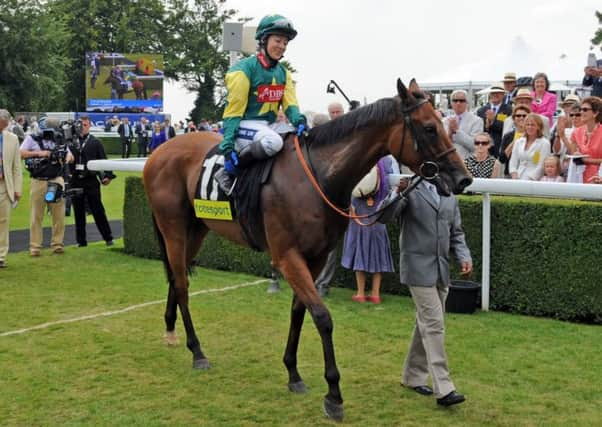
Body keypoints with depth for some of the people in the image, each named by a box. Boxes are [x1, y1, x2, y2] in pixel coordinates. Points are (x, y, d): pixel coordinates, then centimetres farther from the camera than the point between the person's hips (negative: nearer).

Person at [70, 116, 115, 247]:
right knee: (78, 212, 7)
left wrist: (107, 175, -7)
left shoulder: (95, 142, 3)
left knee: (97, 210, 1)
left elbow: (103, 160, 1)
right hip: (75, 181, 2)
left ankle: (108, 238, 10)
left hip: (91, 181, -2)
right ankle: (81, 240, 15)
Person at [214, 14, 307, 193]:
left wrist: (299, 120, -22)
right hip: (245, 125, -8)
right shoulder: (244, 69, -10)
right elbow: (233, 111, -13)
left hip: (269, 126, 8)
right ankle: (228, 173, -19)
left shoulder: (283, 73, 12)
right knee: (273, 142, -35)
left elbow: (290, 104, 2)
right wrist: (228, 146, -20)